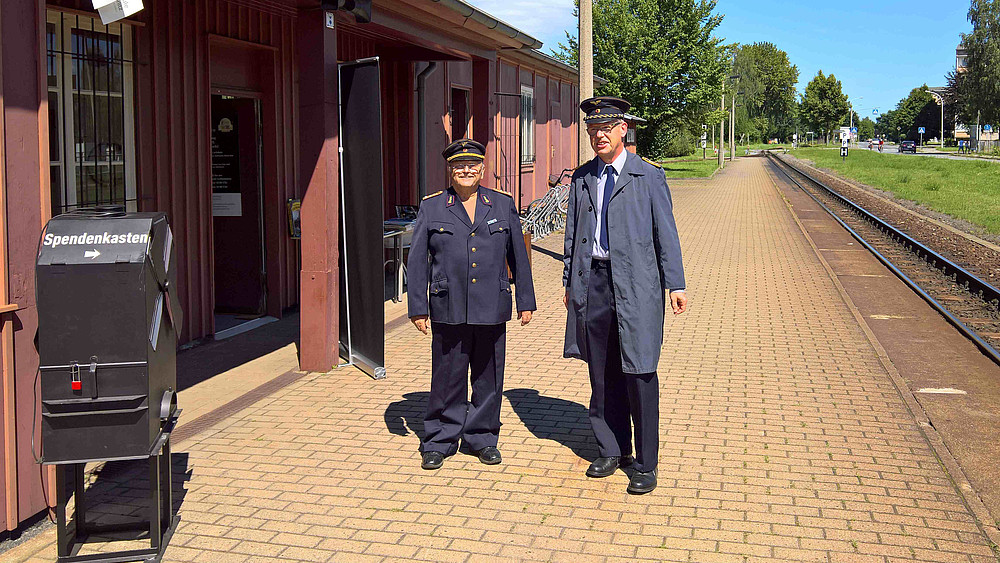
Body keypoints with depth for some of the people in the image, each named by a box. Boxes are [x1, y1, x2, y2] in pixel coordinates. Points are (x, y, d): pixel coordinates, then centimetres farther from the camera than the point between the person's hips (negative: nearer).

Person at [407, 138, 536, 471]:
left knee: (488, 377, 9)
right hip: (448, 309, -1)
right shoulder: (432, 208, 4)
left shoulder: (503, 205, 8)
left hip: (492, 310, 1)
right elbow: (417, 261, 4)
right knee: (447, 378, 4)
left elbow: (518, 256, 11)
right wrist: (417, 307, 0)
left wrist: (525, 302, 9)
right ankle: (439, 442, 18)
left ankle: (482, 438, 24)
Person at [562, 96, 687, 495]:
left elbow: (666, 233, 0)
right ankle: (611, 451, 25)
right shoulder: (581, 178, 12)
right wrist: (569, 281, 14)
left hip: (635, 283, -4)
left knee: (638, 373, -3)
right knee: (602, 374, 10)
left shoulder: (648, 177, 1)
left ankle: (645, 465, 6)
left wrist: (675, 284, -5)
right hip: (593, 282, 4)